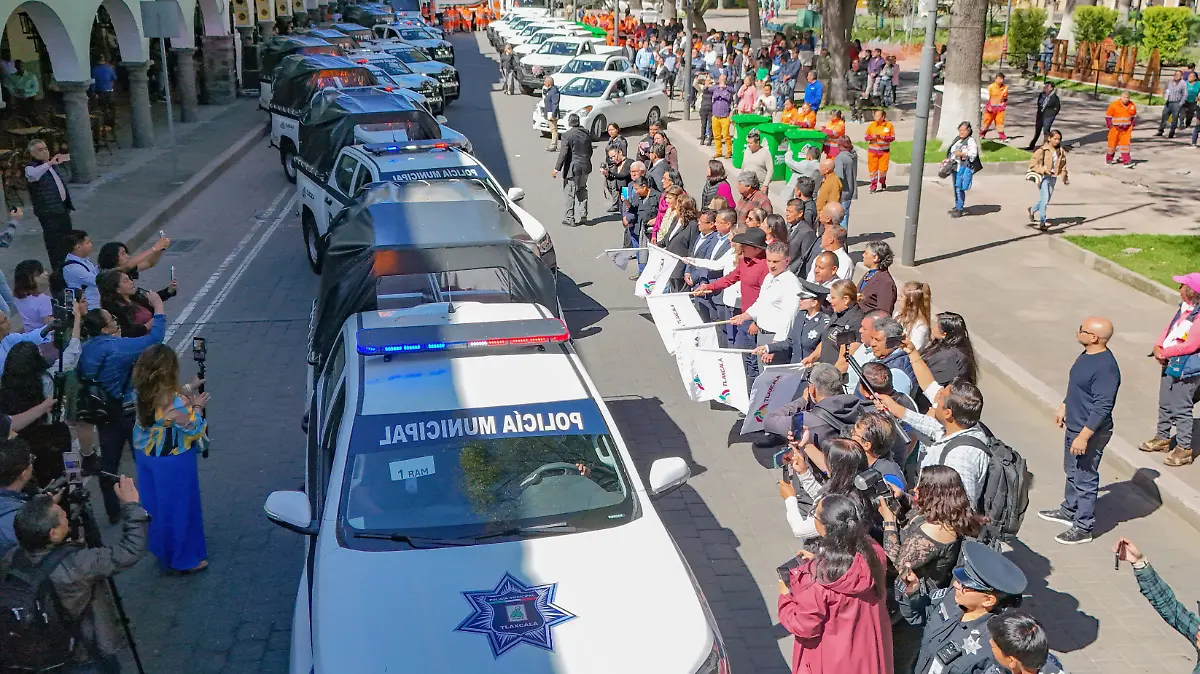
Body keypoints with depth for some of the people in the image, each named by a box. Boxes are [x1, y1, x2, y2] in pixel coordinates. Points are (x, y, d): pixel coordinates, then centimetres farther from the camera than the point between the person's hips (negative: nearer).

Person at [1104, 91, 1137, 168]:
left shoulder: (1133, 105, 3)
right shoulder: (1114, 105, -10)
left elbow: (1134, 116, 17)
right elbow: (1107, 116, -3)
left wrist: (1132, 125, 7)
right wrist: (1111, 126, -7)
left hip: (1126, 129, 2)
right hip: (1115, 128, -2)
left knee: (1125, 144, -6)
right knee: (1112, 143, 7)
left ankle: (1126, 161, -9)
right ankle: (1109, 158, 30)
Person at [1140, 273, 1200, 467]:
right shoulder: (1183, 308, 6)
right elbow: (1169, 329, 10)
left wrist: (1165, 353, -15)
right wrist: (1158, 347, -8)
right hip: (1170, 364, 9)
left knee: (1181, 409, -1)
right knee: (1165, 404, 20)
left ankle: (1184, 448, 10)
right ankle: (1162, 438, 36)